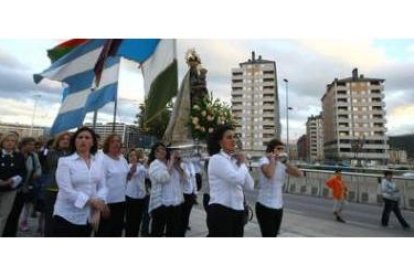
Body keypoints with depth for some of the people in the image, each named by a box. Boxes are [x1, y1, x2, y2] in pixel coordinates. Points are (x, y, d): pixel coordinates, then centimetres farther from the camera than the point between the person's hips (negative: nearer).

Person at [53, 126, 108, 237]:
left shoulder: (98, 164, 4)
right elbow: (66, 190, -16)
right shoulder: (65, 161, -8)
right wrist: (91, 201, -22)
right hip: (67, 216, -4)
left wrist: (98, 206, -15)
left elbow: (102, 187, 2)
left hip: (88, 218, 4)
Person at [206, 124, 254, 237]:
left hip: (237, 211, 8)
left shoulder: (234, 160, 12)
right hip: (220, 211, -8)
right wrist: (243, 163, -6)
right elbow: (238, 178, -26)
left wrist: (242, 163, 1)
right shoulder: (216, 159, -12)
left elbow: (250, 185, 9)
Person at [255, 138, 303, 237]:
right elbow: (269, 174, -34)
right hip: (265, 206, -7)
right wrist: (272, 159, -20)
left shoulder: (281, 163, 7)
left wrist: (285, 161, -9)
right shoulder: (264, 160, -12)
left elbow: (299, 174, -4)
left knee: (274, 235, 18)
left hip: (279, 207, 7)